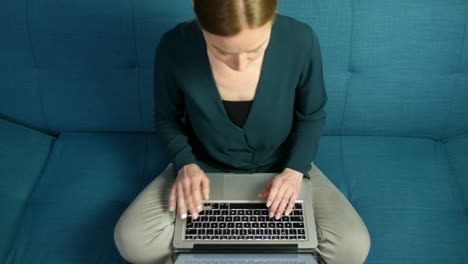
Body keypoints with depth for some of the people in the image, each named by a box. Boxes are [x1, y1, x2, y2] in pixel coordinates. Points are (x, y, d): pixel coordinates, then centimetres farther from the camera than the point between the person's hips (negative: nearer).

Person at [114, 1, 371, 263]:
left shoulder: (301, 40, -24)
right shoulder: (175, 47, -24)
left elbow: (311, 116, -6)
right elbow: (167, 118, -4)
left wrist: (295, 169, -20)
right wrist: (185, 163, -20)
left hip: (279, 167, 0)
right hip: (206, 168, 1)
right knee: (131, 241, -18)